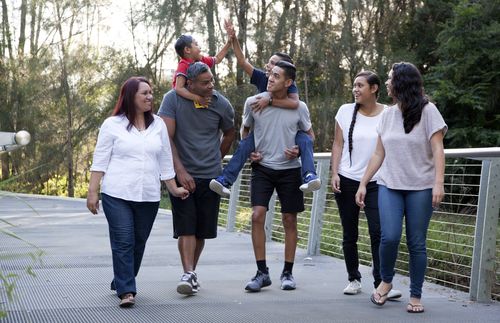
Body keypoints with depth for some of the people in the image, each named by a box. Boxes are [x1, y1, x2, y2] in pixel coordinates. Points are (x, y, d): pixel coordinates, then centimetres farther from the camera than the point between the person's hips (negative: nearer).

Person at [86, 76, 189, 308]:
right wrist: (92, 192, -4)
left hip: (149, 197, 4)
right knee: (123, 242, -9)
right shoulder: (112, 124, 1)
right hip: (117, 195, -4)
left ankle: (121, 282, 26)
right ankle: (126, 291, -7)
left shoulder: (158, 124, 12)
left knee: (139, 243, 8)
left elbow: (165, 160, 17)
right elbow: (100, 161, 1)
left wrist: (173, 188, 16)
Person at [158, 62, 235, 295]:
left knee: (202, 229, 6)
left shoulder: (221, 104, -1)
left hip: (210, 175, 2)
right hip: (182, 173, -2)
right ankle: (188, 275, -14)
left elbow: (229, 134, 18)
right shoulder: (173, 99, -9)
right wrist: (180, 170, -20)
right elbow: (167, 137, -13)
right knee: (185, 227, -11)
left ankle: (192, 271, 22)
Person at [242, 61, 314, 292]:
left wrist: (299, 151, -10)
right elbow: (245, 130, 14)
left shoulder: (299, 107, -5)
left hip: (289, 169, 0)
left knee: (289, 220, 5)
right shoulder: (253, 102, -4)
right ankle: (262, 272, -3)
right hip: (262, 167, 0)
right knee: (257, 215, -13)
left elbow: (310, 135, 10)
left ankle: (288, 272, 18)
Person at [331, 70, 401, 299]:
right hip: (347, 181, 2)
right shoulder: (346, 111, 3)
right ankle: (354, 279, 19)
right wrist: (334, 174, -3)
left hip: (376, 183, -2)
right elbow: (337, 145, 6)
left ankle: (381, 283, -7)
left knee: (378, 233, -11)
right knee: (349, 235, 8)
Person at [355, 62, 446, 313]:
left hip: (420, 188, -3)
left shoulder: (427, 111, -4)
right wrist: (363, 184, 11)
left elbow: (437, 149, -9)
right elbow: (379, 154, 14)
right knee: (390, 237, -13)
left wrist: (438, 183, -19)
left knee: (416, 243, -1)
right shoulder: (388, 114, 10)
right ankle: (386, 281, 11)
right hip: (389, 186, 3)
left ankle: (415, 296, 10)